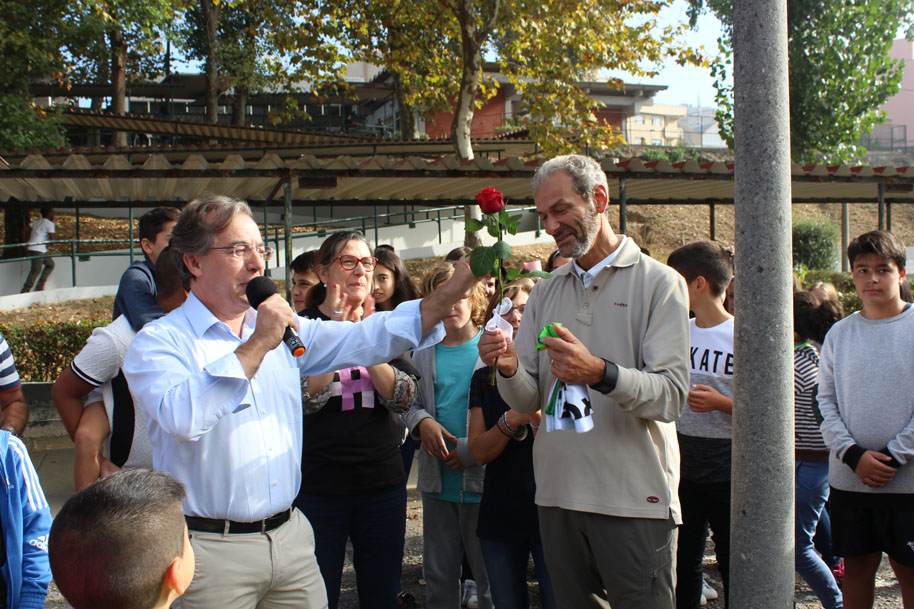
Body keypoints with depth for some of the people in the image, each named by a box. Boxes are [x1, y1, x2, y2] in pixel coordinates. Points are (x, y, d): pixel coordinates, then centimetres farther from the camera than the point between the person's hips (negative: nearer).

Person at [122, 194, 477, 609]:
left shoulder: (282, 328, 10)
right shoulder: (157, 341, -8)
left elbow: (368, 339, 2)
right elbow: (182, 417, -27)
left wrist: (459, 284, -7)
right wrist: (258, 345, -21)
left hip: (291, 538, 5)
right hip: (212, 549, -5)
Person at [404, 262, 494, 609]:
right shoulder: (423, 354, 7)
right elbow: (409, 404, 13)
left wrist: (473, 449, -14)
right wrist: (422, 421, -9)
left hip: (482, 479, -4)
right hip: (437, 481, 4)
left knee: (490, 578, 7)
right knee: (438, 576, 14)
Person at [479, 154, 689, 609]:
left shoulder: (659, 283, -2)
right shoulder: (545, 293, 13)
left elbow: (671, 395, -13)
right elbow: (528, 400, 8)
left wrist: (601, 374, -30)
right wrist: (510, 370, -14)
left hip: (635, 500, -4)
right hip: (559, 497, 5)